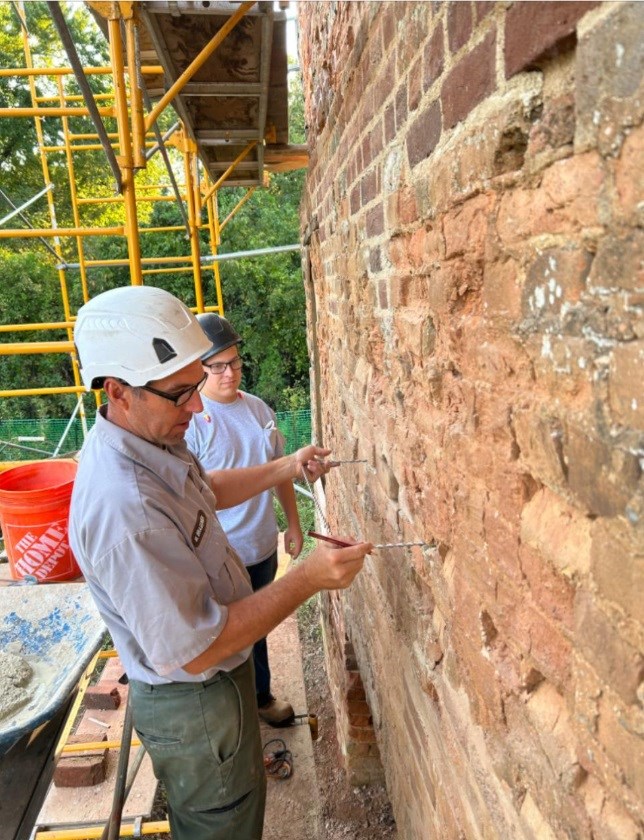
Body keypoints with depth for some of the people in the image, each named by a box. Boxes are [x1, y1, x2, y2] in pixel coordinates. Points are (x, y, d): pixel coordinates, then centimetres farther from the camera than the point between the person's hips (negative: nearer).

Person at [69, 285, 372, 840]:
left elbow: (205, 492, 13)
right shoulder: (123, 507, -39)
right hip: (193, 705, -9)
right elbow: (194, 650, -33)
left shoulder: (151, 437, -8)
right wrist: (308, 579, -31)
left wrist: (285, 469, 3)